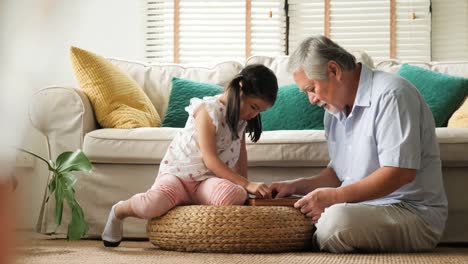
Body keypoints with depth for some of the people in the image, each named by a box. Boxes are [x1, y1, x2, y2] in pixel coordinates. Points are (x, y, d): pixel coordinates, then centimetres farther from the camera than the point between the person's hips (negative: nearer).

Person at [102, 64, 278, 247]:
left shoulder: (242, 117, 7)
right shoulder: (207, 110, -16)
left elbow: (241, 151, 19)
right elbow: (210, 160, -21)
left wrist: (246, 185, 9)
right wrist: (246, 184, -25)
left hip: (208, 181, 5)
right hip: (177, 173, -5)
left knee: (236, 196, -33)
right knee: (151, 205, -37)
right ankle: (119, 211, 2)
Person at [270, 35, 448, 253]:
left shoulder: (391, 94, -14)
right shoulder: (335, 109, 14)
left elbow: (401, 172, -22)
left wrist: (334, 197, -23)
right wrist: (297, 186, 6)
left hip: (413, 211, -8)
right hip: (362, 207, 8)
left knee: (337, 218, -33)